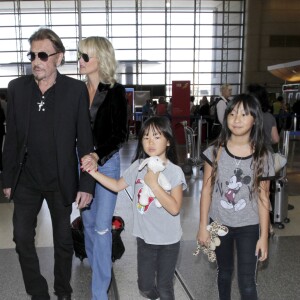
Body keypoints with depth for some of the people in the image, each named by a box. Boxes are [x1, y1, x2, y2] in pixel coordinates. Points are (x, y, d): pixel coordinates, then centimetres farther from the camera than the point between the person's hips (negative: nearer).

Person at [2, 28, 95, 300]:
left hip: (61, 181, -2)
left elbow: (85, 140, -9)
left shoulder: (76, 90, -11)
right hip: (26, 180, 3)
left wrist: (86, 184, -11)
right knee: (22, 237, 7)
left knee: (63, 240, 13)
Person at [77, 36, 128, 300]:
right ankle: (97, 266, 39)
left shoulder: (115, 91, -8)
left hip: (107, 161, -4)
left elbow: (120, 133, -10)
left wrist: (98, 155, -22)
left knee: (102, 226, -3)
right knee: (88, 220, 16)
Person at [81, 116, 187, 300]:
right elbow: (117, 186, 7)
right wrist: (94, 172, -3)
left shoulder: (175, 171, -17)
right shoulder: (138, 166, -4)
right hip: (144, 237, 4)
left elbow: (174, 208, -24)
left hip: (168, 241, -4)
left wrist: (154, 184, -30)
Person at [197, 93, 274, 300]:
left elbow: (263, 198, -5)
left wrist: (264, 236, -4)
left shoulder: (263, 156, -10)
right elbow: (207, 190, -4)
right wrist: (203, 226, -3)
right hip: (219, 223, 2)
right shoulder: (215, 151, -9)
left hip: (248, 227, -1)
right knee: (224, 272, 21)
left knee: (247, 282, 2)